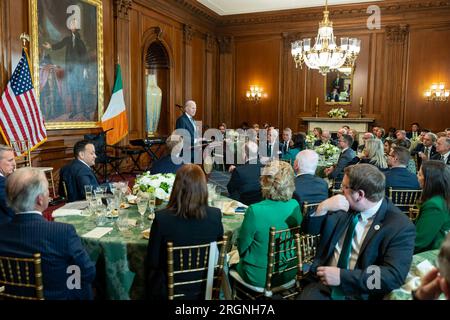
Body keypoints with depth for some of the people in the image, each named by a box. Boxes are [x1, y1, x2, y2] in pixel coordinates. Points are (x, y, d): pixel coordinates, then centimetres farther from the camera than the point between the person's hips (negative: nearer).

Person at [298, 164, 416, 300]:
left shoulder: (401, 227, -9)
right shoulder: (344, 207, 5)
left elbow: (394, 276, -18)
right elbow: (309, 229, 10)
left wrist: (342, 276, -23)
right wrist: (322, 207, -9)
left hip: (359, 294, -3)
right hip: (322, 284, 3)